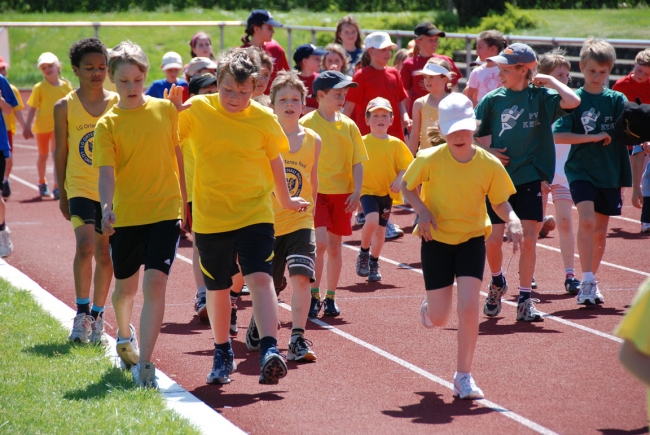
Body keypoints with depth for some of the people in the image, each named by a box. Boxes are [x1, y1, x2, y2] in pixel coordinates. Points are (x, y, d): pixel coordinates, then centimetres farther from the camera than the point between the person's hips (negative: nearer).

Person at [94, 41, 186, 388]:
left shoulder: (166, 110, 0)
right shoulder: (107, 124, -5)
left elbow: (180, 156, 10)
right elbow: (106, 172, -13)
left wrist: (186, 200, 13)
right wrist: (106, 208, -30)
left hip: (165, 212, 0)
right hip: (125, 216, 1)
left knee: (155, 283, -16)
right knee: (125, 286, 17)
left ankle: (144, 364, -17)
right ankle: (124, 335, 50)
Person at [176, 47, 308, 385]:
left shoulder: (264, 120, -3)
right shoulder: (196, 110, -6)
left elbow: (274, 161, 12)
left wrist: (285, 199, 23)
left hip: (255, 214, -1)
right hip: (210, 218, 1)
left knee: (260, 278, -19)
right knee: (218, 289, 13)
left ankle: (269, 350, -25)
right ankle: (222, 354, 32)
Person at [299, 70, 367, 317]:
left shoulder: (348, 125, 5)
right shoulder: (307, 124, -5)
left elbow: (357, 162, 6)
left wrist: (356, 191, -5)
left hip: (342, 194, 3)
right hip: (316, 192, -3)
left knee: (335, 247, 8)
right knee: (320, 243, -14)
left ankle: (330, 297, 19)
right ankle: (314, 295, -1)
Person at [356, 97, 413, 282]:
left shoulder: (396, 144, 1)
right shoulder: (362, 142, -2)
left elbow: (405, 166, 3)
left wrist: (399, 180, -15)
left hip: (387, 192, 3)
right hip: (368, 190, -2)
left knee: (381, 228, 10)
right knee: (372, 220, -25)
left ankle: (374, 263, 28)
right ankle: (363, 253, 0)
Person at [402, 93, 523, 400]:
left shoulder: (489, 164, -10)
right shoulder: (430, 159, -13)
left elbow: (500, 203, 1)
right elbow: (406, 187, 3)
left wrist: (513, 221, -20)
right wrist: (421, 209, -16)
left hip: (472, 240, 0)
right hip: (436, 240, 0)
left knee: (469, 308, -16)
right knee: (439, 319, 2)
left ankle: (463, 376, 1)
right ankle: (428, 306, 43)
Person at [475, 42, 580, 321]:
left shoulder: (541, 97, -2)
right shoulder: (493, 99, 3)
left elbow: (573, 102, -20)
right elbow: (472, 133, 10)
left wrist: (549, 80, -9)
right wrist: (487, 151, -7)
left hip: (531, 177, -1)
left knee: (529, 238, -4)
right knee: (494, 239, -1)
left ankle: (525, 300, 5)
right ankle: (497, 282, 29)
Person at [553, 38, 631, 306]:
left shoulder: (617, 100, 4)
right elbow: (558, 135, -12)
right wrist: (594, 137, -17)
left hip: (609, 173, 3)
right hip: (581, 170, -3)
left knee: (600, 231, 11)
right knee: (586, 221, -22)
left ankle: (591, 281, 27)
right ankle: (587, 281, -21)